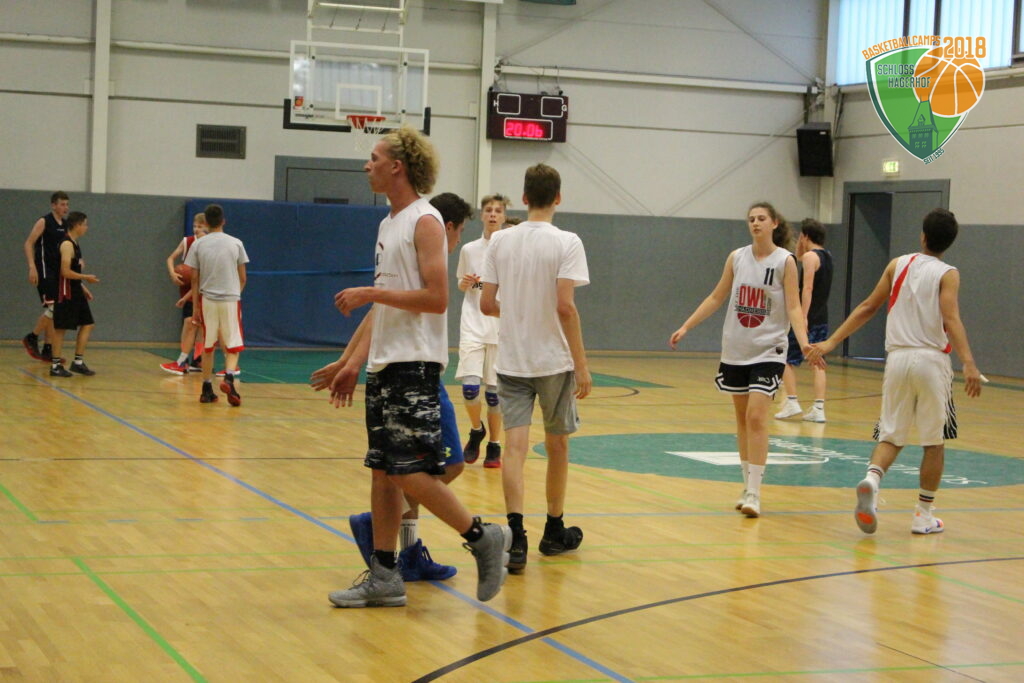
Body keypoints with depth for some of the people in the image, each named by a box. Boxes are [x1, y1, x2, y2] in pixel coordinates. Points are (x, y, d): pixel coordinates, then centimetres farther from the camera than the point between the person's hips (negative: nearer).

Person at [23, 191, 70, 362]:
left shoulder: (65, 225, 13)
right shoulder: (44, 222, -9)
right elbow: (29, 244, -12)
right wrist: (32, 267, -22)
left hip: (58, 271, 8)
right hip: (44, 270, -8)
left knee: (52, 312, 8)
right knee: (52, 308, -15)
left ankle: (47, 350, 13)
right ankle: (31, 338, 1)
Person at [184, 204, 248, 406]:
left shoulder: (198, 245, 0)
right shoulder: (236, 243, 0)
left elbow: (195, 279, 1)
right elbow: (242, 278, 4)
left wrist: (195, 307, 7)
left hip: (207, 300, 1)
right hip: (231, 299, -1)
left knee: (207, 346, 12)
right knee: (233, 346, 5)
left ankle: (207, 389, 13)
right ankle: (228, 377, -20)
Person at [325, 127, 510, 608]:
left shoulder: (425, 222, -11)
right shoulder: (388, 224, 17)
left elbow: (436, 298, -20)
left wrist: (370, 293, -18)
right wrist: (353, 362, 21)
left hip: (414, 366, -9)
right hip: (384, 365, 9)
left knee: (410, 473, -11)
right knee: (381, 471, 8)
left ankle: (484, 539, 4)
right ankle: (384, 577, 13)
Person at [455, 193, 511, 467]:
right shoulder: (469, 250, 7)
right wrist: (465, 283, -3)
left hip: (501, 328, -1)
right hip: (472, 326, 1)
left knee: (494, 390, 2)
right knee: (470, 386, -12)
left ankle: (494, 446, 16)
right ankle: (476, 430, 15)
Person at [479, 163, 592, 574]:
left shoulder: (500, 241, 2)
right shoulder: (566, 243, -10)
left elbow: (487, 304, 2)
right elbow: (565, 307, -17)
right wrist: (582, 365, -12)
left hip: (511, 362, 2)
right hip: (554, 361, -2)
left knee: (515, 446, -3)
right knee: (557, 446, 14)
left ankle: (516, 535, -19)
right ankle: (555, 532, 27)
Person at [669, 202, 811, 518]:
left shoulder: (785, 261, -6)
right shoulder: (737, 257, 5)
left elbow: (793, 307, -9)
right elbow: (716, 298, 13)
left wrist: (803, 341, -25)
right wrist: (686, 327, 10)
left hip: (767, 351, -4)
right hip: (735, 350, 4)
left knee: (756, 417, -13)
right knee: (742, 417, 10)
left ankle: (754, 493, -11)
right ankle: (747, 484, 20)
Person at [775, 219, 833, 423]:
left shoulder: (810, 256, -12)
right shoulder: (826, 256, 15)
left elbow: (807, 287, -21)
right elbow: (798, 256, 32)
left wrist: (803, 317, -26)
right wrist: (800, 247, 18)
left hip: (808, 318, -8)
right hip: (822, 319, 8)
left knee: (787, 360, 2)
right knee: (817, 363, 7)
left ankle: (792, 402, -5)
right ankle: (818, 408, 1)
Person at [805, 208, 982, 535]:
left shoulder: (898, 264, 9)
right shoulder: (947, 274, -2)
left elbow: (867, 308, 8)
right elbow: (951, 319, -17)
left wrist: (831, 342, 12)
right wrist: (969, 364, -26)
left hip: (898, 358, 3)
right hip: (932, 359, -3)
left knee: (891, 436, 9)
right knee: (934, 441, 10)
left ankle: (871, 479, -22)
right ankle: (924, 515, 13)